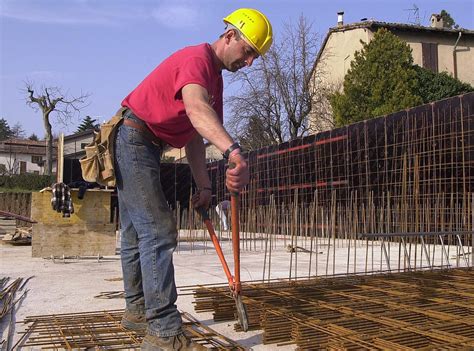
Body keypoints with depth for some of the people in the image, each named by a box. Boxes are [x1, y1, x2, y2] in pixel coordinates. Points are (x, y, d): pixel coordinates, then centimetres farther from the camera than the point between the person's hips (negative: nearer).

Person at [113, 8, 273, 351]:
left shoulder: (215, 77, 15)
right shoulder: (197, 58, -16)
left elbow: (194, 136, 15)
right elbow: (195, 108, -40)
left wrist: (204, 186, 10)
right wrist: (234, 151, -56)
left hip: (144, 148, 11)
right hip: (133, 140, -11)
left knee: (137, 233, 16)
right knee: (158, 233, -15)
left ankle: (138, 310, 29)